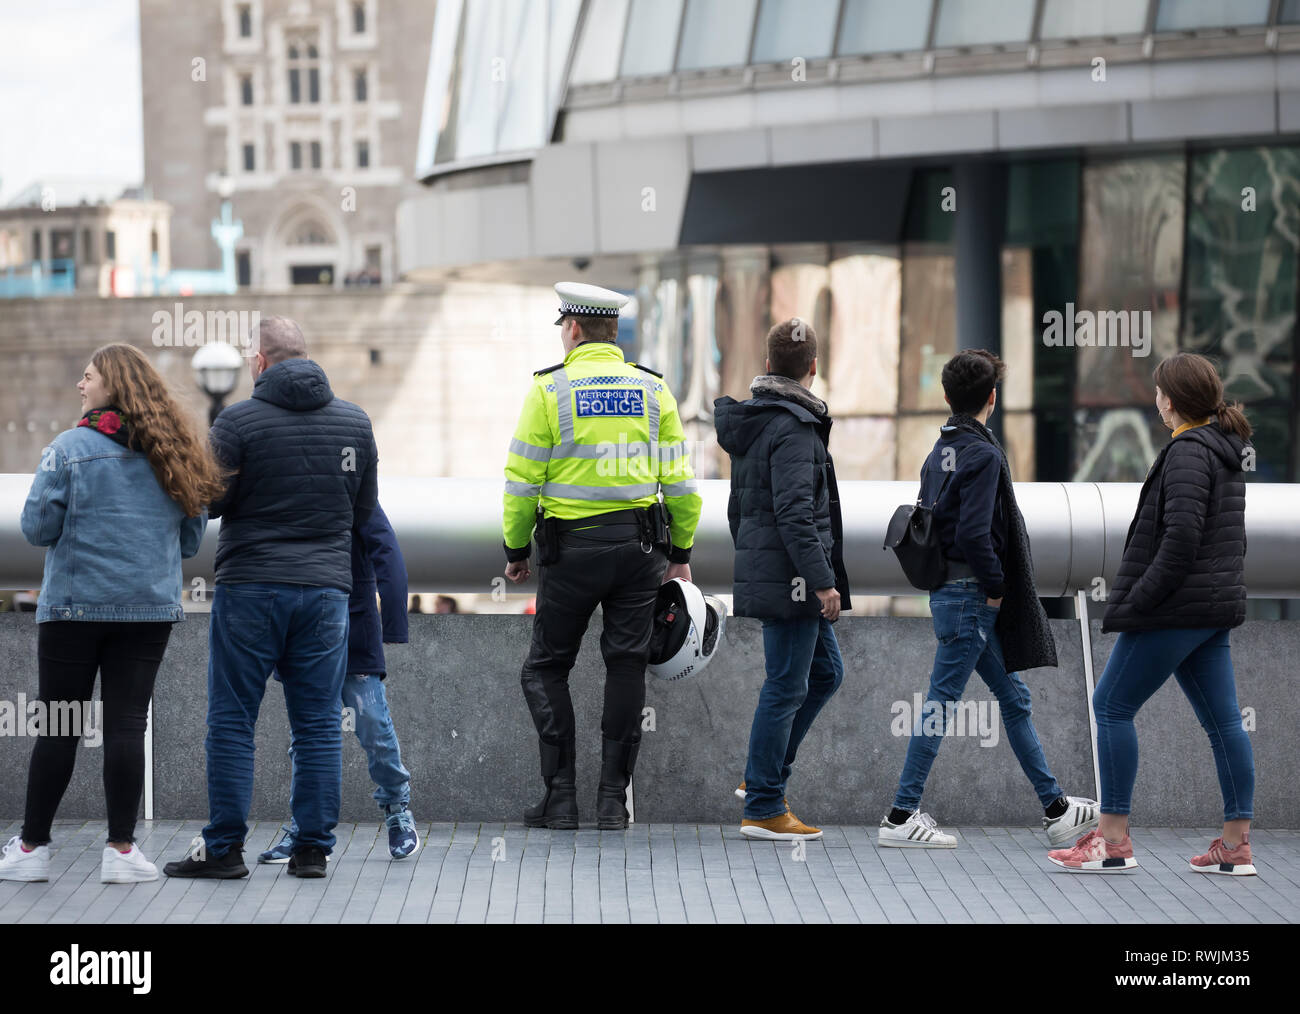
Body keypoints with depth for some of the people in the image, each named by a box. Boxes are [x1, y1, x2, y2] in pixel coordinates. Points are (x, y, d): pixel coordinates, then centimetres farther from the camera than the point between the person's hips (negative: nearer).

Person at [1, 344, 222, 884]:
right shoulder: (175, 454, 6)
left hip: (74, 604, -3)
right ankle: (121, 849, 3)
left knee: (59, 728, 3)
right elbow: (192, 539, 11)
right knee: (126, 724, 4)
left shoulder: (69, 448, -7)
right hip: (150, 606, 3)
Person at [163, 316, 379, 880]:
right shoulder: (355, 422, 5)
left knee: (231, 721, 4)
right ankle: (313, 849, 7)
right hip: (326, 586, 3)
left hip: (250, 585, -3)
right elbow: (364, 510, 11)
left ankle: (224, 848, 4)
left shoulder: (237, 422, -9)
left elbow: (211, 502, -4)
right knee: (318, 723, 7)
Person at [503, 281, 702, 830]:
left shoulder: (549, 389, -5)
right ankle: (613, 799, 6)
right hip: (640, 546, 3)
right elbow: (679, 480, 4)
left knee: (546, 667, 10)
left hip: (572, 547, -3)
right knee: (626, 666, 8)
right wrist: (681, 552, 13)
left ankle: (560, 795, 3)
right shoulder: (653, 389, 5)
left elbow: (522, 480, -6)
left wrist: (516, 549, 6)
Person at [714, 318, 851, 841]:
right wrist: (823, 581, -21)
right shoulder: (793, 429, -17)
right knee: (786, 688, -3)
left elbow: (738, 504, 20)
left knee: (825, 671, 18)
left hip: (761, 570, 10)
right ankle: (763, 809, 3)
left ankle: (759, 778, 20)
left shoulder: (751, 422, 13)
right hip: (790, 579, -10)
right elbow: (795, 514, -23)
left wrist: (749, 560, 27)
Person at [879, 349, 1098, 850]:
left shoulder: (939, 453, 12)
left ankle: (1056, 808, 19)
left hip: (951, 592, 10)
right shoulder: (982, 455, -15)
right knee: (941, 706, -5)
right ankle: (901, 818, -1)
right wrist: (995, 588, -12)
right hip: (971, 601, -10)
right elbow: (973, 533, -25)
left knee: (1015, 699, 14)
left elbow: (927, 524, 14)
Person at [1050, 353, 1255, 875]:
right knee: (1222, 719, 7)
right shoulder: (1226, 450, 14)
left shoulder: (1188, 452, -15)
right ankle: (1236, 846, 7)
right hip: (1216, 608, 10)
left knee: (1112, 707, -2)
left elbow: (1181, 535, -24)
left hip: (1175, 608, -10)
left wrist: (1138, 600, -19)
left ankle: (1113, 840, -1)